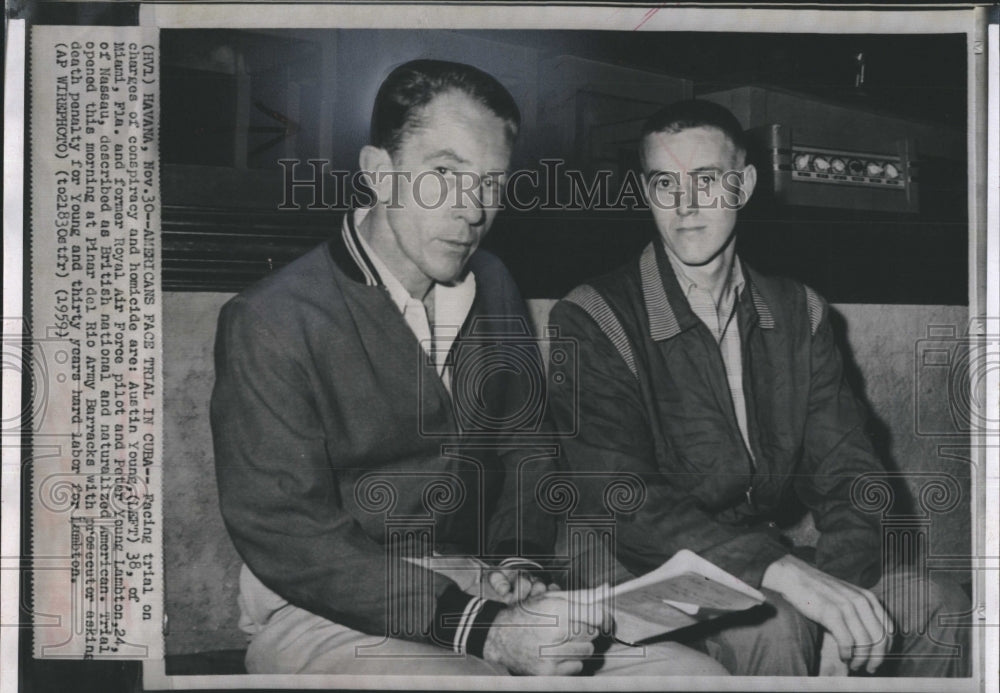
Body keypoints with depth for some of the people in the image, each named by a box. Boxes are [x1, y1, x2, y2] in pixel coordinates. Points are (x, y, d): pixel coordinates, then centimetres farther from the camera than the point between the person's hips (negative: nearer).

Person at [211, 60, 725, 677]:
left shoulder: (494, 289, 9)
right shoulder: (270, 323, -13)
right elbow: (287, 537, -17)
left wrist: (517, 563, -4)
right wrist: (484, 631, -23)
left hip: (479, 594, 6)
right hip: (323, 615, -6)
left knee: (696, 670, -8)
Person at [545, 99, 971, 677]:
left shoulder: (799, 314, 8)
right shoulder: (592, 322, -9)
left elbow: (848, 476, 2)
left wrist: (842, 582, -20)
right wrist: (784, 572, -33)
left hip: (771, 559, 5)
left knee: (939, 609, -13)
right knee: (776, 625, -31)